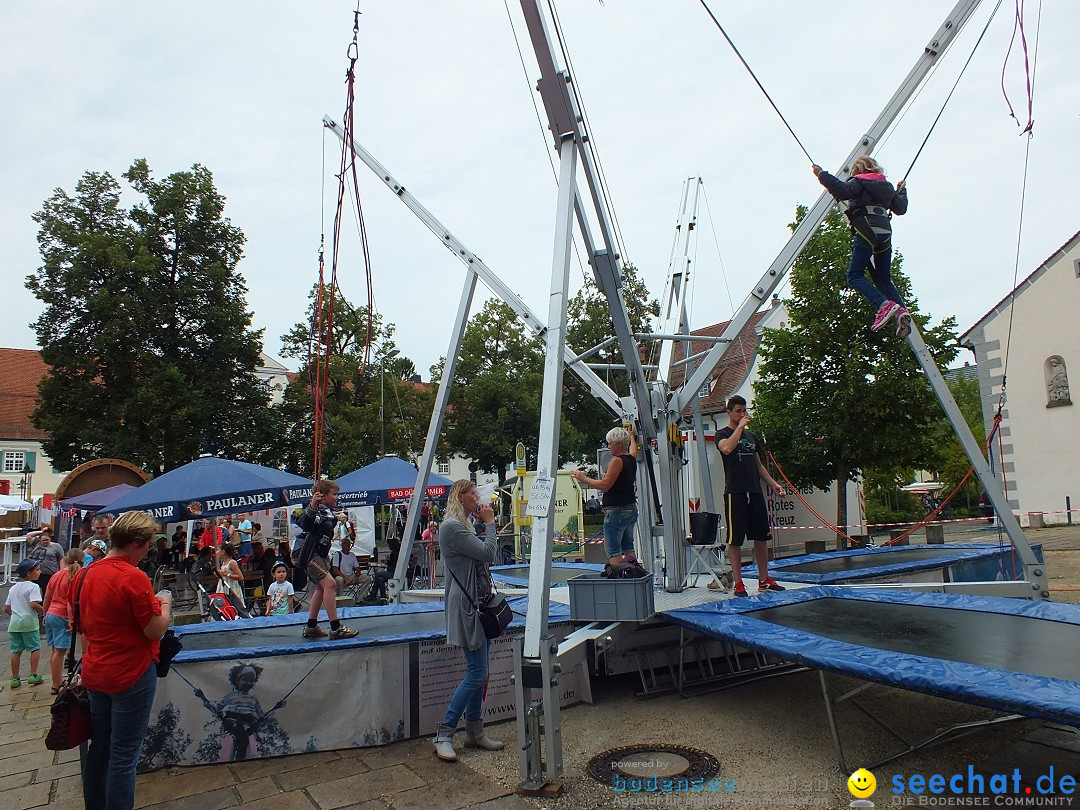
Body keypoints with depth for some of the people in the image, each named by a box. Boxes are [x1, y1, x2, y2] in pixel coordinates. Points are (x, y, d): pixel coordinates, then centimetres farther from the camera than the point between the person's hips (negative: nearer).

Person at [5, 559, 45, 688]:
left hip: (14, 624, 7)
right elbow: (34, 604, -23)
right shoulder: (33, 587, -11)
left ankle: (15, 679, 14)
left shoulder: (13, 588, 14)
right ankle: (33, 675, 3)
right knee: (35, 648, 5)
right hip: (29, 623, -7)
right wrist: (44, 611, -7)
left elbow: (6, 608, 15)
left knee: (16, 651, 10)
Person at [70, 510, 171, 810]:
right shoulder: (133, 578, -23)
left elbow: (83, 627, 15)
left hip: (94, 673, 8)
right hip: (131, 675, -8)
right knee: (124, 754, 4)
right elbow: (155, 630, -18)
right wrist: (164, 604, -2)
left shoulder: (83, 576, 3)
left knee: (99, 748, 20)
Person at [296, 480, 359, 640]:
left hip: (317, 554, 12)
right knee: (329, 583, -21)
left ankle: (311, 627, 30)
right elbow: (305, 525, -36)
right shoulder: (316, 510, -15)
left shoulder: (328, 511, 14)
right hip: (308, 553, -11)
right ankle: (335, 628, -21)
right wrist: (312, 508, -46)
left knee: (321, 588, 19)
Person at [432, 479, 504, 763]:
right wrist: (489, 522, -9)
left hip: (477, 603, 11)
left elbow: (485, 554, 18)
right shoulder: (452, 526, -16)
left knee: (479, 671, 13)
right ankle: (444, 735, 1)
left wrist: (488, 525, 10)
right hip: (465, 605, -10)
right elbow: (488, 554, -20)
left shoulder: (464, 525, 17)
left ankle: (475, 731, 22)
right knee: (477, 673, -9)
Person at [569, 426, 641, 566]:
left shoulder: (617, 460, -14)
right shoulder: (631, 459, 10)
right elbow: (634, 448, 35)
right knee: (628, 547, 15)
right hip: (631, 509, 9)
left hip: (616, 511, -9)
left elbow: (604, 485, -18)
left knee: (613, 550, -7)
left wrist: (583, 478, -9)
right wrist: (631, 436, 55)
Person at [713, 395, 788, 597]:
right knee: (735, 539, -2)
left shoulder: (751, 436, 20)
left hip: (755, 491, 7)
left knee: (762, 536, 9)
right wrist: (740, 426, -15)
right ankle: (738, 583, 4)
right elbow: (727, 448, -24)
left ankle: (764, 580, 20)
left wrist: (773, 484, 16)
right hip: (735, 492, -6)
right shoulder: (722, 434, 0)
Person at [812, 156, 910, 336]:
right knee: (883, 279, 13)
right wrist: (902, 190, 49)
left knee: (855, 276, -8)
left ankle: (884, 305, -27)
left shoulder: (859, 182, 5)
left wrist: (822, 175, -9)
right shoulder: (887, 186, 24)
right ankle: (902, 310, -9)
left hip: (866, 232, -7)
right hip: (885, 233, 7)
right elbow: (901, 208, 30)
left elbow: (842, 191, -16)